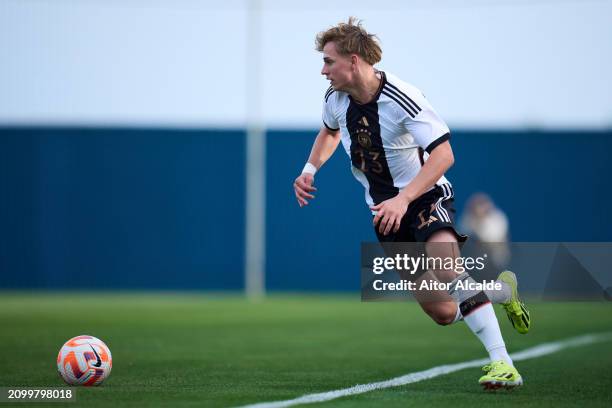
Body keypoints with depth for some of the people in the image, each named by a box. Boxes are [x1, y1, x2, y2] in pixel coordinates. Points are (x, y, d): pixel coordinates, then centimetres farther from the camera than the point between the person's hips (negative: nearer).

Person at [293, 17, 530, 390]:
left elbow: (444, 154, -29)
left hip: (425, 196, -6)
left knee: (444, 269, -35)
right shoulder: (335, 99, -2)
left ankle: (502, 363, -36)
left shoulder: (402, 99, -24)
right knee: (443, 313, 0)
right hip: (386, 209, 6)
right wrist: (311, 169, 7)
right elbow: (330, 131, 23)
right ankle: (500, 290, 31)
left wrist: (402, 199, -37)